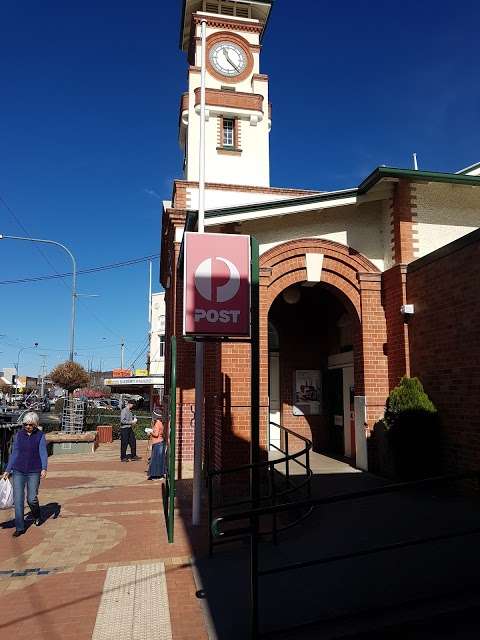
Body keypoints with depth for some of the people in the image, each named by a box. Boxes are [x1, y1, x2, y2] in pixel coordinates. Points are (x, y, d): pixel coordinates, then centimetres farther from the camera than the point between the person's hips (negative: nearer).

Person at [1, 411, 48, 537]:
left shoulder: (40, 436, -4)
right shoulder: (19, 435, 4)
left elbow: (43, 453, -11)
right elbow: (14, 453, 11)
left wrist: (44, 468, -24)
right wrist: (8, 470, 11)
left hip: (34, 472, -2)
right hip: (18, 471, 3)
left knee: (32, 499, 0)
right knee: (18, 499, -2)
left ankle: (37, 516, 31)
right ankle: (19, 528, 9)